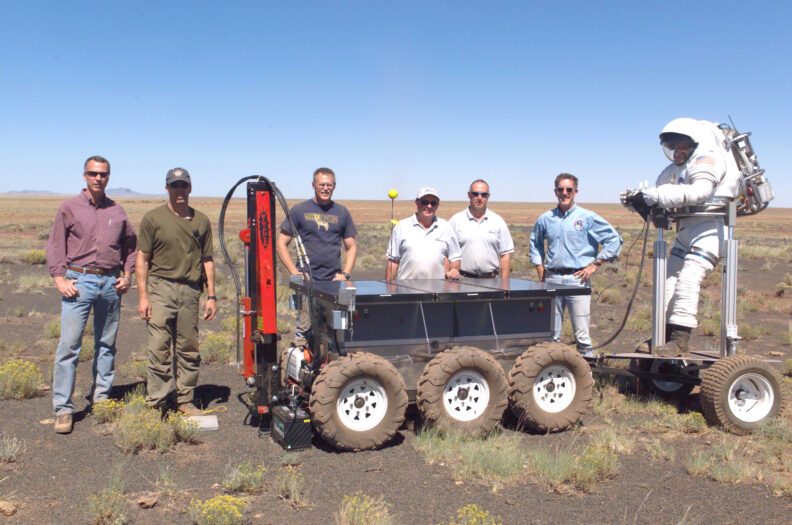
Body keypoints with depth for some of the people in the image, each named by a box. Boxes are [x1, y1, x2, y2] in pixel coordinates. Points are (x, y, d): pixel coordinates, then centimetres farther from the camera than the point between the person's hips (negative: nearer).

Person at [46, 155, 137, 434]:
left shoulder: (117, 210, 11)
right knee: (69, 345, -7)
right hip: (79, 281, -3)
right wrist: (60, 279, -6)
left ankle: (101, 396, 22)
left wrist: (127, 275, 8)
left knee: (106, 344, 9)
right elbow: (55, 246, 4)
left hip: (111, 283, 3)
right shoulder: (69, 208, 4)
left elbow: (130, 245, 19)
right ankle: (63, 409, -2)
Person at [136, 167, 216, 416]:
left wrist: (211, 295, 9)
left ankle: (185, 400, 18)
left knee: (189, 349, 7)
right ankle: (156, 403, 3)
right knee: (159, 348, -6)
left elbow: (207, 260, 15)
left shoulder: (201, 221, 12)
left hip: (190, 290, 3)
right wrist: (142, 295, -4)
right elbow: (142, 258, 3)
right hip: (161, 286, -3)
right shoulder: (153, 218, 4)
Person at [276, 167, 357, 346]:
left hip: (334, 281, 3)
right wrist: (295, 272, -6)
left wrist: (345, 274, 1)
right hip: (307, 280, -2)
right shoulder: (299, 210, 4)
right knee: (305, 327, -6)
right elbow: (281, 244, 5)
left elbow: (351, 247, 16)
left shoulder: (342, 212, 12)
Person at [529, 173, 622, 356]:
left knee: (582, 334, -3)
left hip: (578, 279, -3)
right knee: (550, 333, 6)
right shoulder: (545, 219, 11)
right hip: (552, 279, 3)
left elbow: (614, 240, 3)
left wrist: (594, 265, -3)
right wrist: (540, 268, 15)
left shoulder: (588, 217, 1)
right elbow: (535, 243, 27)